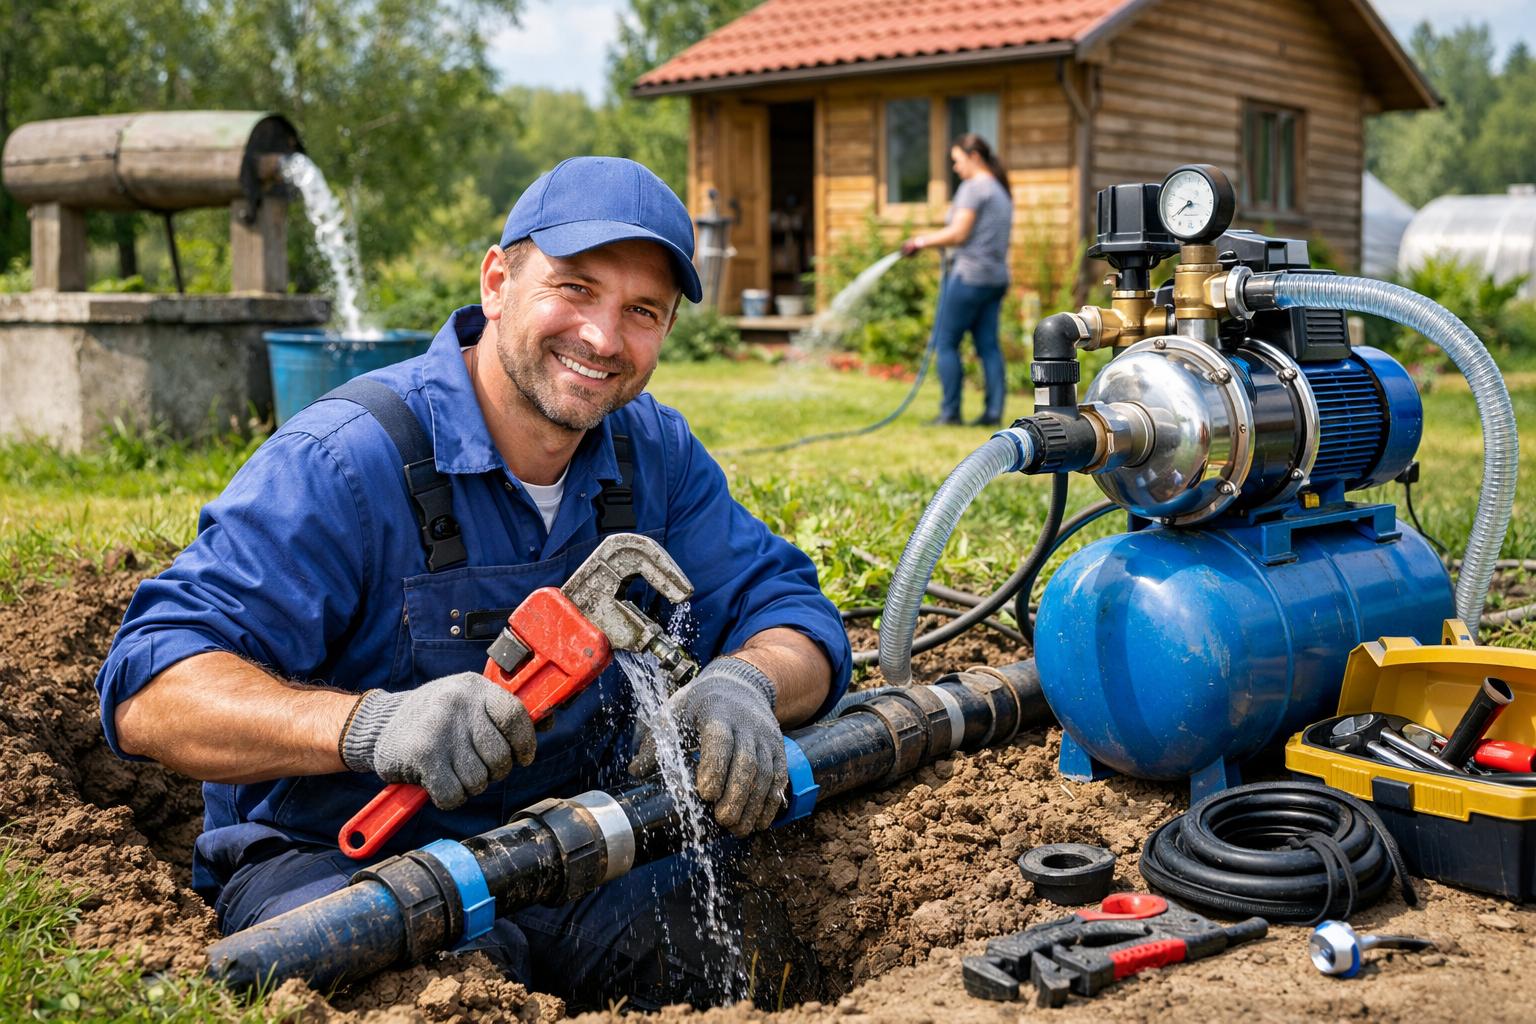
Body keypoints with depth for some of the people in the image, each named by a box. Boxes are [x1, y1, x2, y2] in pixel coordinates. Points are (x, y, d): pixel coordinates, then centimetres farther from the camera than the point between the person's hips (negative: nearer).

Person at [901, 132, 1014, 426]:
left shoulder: (973, 187, -10)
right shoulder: (1001, 190, 19)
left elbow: (958, 233, -16)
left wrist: (923, 241, -3)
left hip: (970, 275, -9)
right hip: (996, 277, 9)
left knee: (945, 342, -2)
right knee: (988, 345, 5)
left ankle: (950, 411, -3)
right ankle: (994, 411, 1)